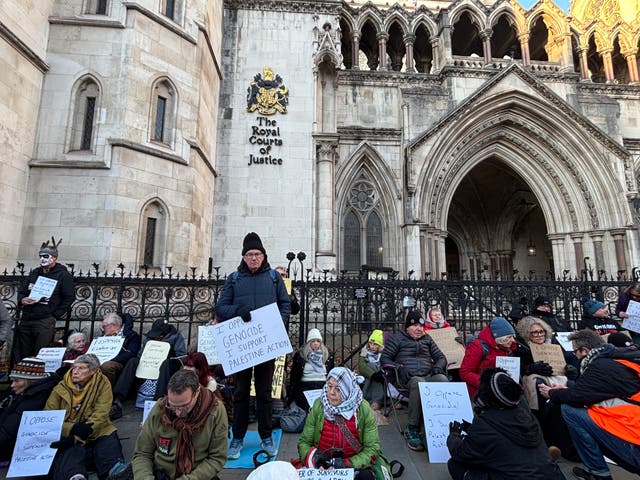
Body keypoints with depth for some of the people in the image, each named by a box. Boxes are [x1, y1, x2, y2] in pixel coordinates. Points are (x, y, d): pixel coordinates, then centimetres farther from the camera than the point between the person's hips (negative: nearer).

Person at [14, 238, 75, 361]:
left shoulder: (63, 275, -2)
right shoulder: (34, 273, 17)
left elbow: (70, 297, -6)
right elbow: (21, 291, 21)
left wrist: (56, 315, -10)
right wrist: (22, 300, -2)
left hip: (45, 321, -6)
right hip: (25, 319, 6)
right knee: (21, 355, 11)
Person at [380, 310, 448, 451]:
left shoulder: (427, 339, 27)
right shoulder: (397, 338, 15)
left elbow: (441, 357, 28)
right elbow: (384, 359, 8)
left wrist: (438, 367, 4)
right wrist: (399, 368, -9)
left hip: (428, 375, 3)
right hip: (408, 377, -3)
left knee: (443, 380, -33)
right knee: (419, 383, -39)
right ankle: (412, 428, -29)